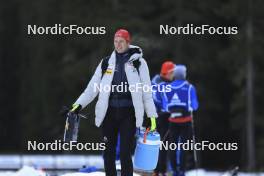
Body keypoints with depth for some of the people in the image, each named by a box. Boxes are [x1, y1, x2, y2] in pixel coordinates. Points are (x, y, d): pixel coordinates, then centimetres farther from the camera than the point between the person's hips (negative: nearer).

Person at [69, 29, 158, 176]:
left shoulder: (138, 62, 2)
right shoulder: (106, 63, 10)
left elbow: (147, 92, 0)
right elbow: (92, 87, 8)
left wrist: (152, 115, -5)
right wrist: (79, 105, -3)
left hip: (128, 113, -3)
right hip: (109, 112, 3)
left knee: (125, 154, -9)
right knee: (108, 153, 5)